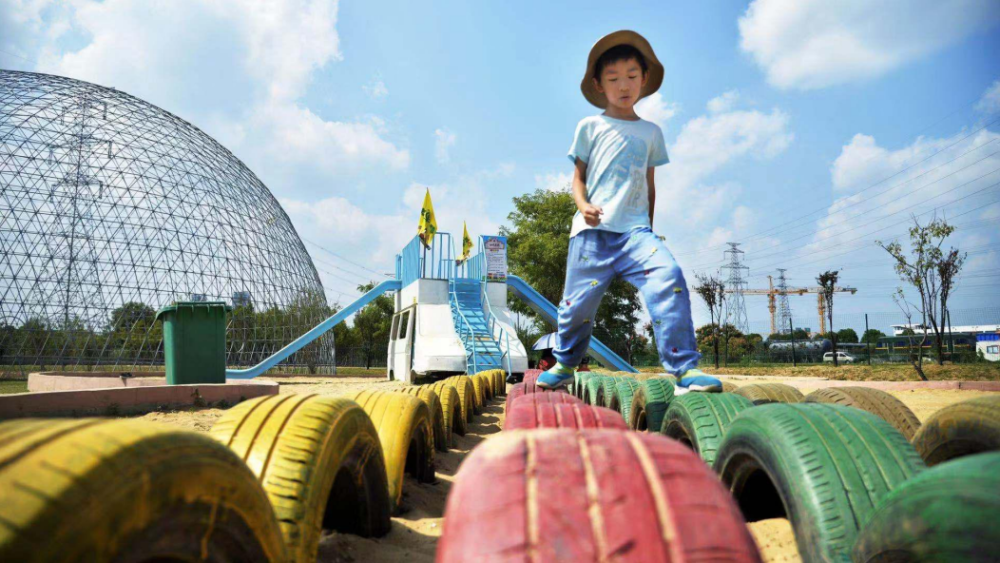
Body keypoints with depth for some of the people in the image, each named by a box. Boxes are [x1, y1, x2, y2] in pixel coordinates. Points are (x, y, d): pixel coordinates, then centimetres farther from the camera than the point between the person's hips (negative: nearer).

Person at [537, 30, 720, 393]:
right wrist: (583, 204, -11)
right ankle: (565, 364, 26)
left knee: (668, 276, -25)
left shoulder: (651, 132, 19)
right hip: (593, 230, -1)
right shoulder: (591, 126, 11)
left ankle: (685, 369, -24)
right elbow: (578, 177, 10)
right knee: (578, 302, -1)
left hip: (635, 228, 1)